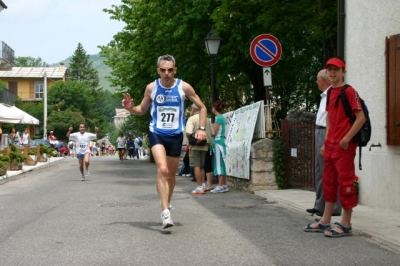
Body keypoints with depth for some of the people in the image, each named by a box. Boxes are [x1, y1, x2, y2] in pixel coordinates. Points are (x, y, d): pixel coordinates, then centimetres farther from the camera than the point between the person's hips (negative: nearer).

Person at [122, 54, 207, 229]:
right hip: (156, 133, -1)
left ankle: (167, 205, 35)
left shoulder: (184, 87, -5)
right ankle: (165, 212, -24)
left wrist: (201, 128, -6)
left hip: (176, 135, 1)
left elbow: (202, 107, 5)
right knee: (162, 169, -21)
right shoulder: (151, 88, -3)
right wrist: (131, 108, -10)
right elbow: (142, 109, 11)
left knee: (171, 174, 12)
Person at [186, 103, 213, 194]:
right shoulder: (207, 120, 9)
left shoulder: (192, 119, -9)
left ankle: (199, 187, -6)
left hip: (195, 146, -6)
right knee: (202, 166, 17)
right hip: (205, 146, 6)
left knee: (196, 166, -4)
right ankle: (203, 185, 19)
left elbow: (189, 133, -22)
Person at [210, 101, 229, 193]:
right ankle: (224, 185, 12)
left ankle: (220, 186, -11)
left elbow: (214, 132, -13)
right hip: (220, 142, 9)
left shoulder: (218, 118, -12)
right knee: (221, 164, 10)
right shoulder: (222, 118, 16)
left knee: (219, 164, -10)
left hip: (218, 142, -9)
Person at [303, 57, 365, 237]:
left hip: (344, 146, -9)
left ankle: (345, 225, 3)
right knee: (329, 182, 13)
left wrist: (346, 139, -18)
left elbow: (361, 118, -15)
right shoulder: (330, 93, 14)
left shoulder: (349, 92, -9)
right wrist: (326, 142, 17)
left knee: (345, 182, -4)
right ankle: (325, 222, 21)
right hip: (330, 146, 9)